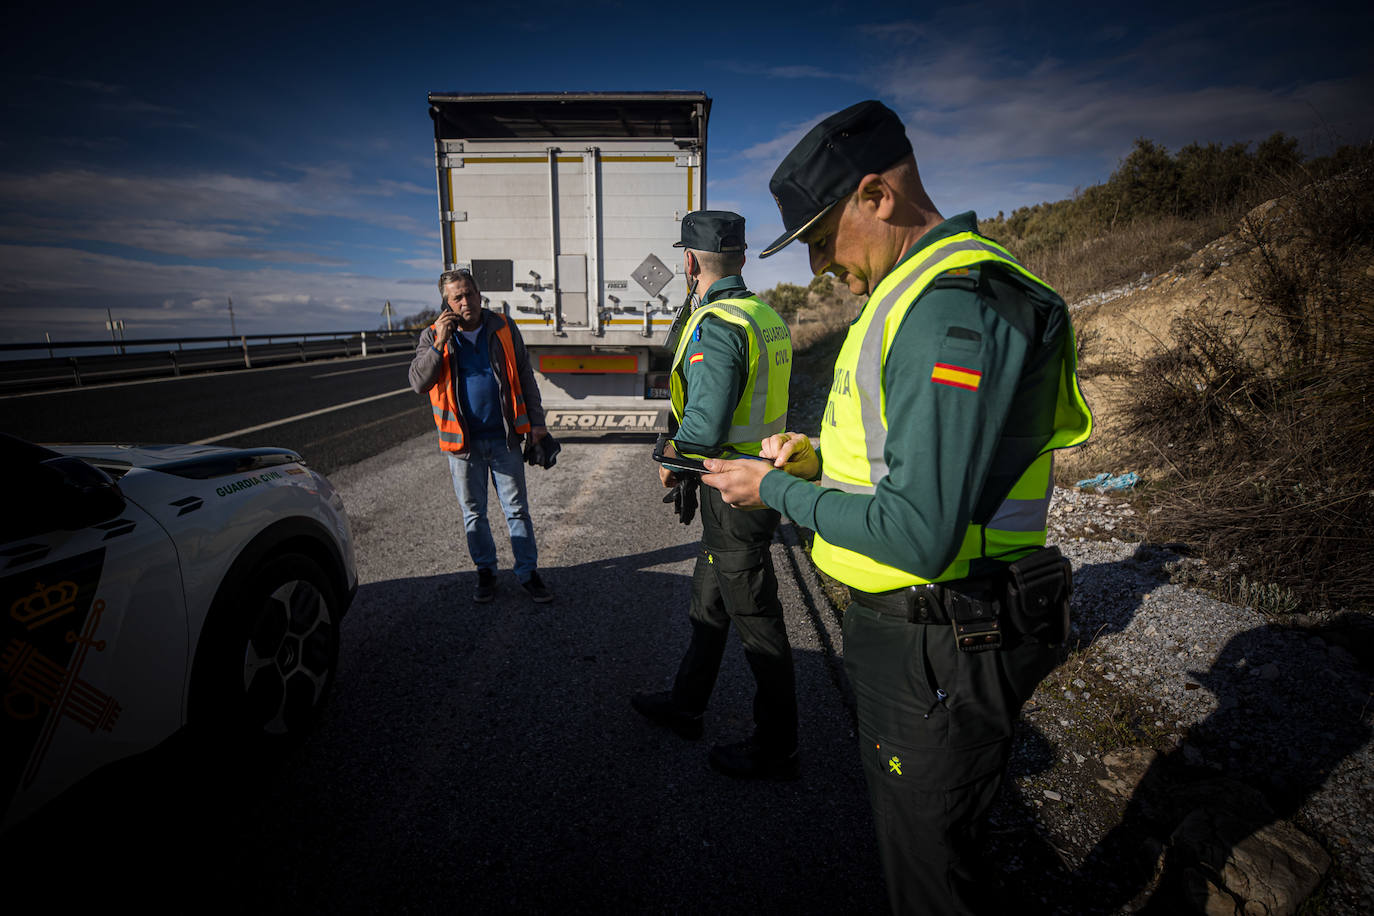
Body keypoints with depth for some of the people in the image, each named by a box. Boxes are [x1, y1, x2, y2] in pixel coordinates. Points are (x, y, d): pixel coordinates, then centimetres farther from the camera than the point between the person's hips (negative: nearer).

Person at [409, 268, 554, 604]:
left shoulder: (504, 329, 2)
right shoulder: (432, 337, 0)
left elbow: (525, 377, 7)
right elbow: (418, 383, -10)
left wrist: (536, 421, 3)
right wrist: (440, 343, -19)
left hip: (504, 438, 0)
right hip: (462, 441, 1)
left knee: (517, 509, 5)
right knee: (473, 513, 12)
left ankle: (528, 573, 16)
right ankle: (485, 571, 28)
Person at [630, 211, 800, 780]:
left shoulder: (716, 328, -21)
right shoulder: (768, 317, 9)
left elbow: (703, 428, -29)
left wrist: (672, 466, -9)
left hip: (733, 496, -10)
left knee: (756, 624, 5)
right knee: (709, 602, 22)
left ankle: (776, 750, 24)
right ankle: (685, 706, 41)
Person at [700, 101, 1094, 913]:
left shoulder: (954, 307, -25)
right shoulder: (919, 292, 10)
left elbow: (921, 536, -29)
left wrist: (778, 492, -17)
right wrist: (821, 460, 2)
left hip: (939, 652, -10)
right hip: (906, 630, 10)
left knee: (927, 850, 15)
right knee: (909, 820, 30)